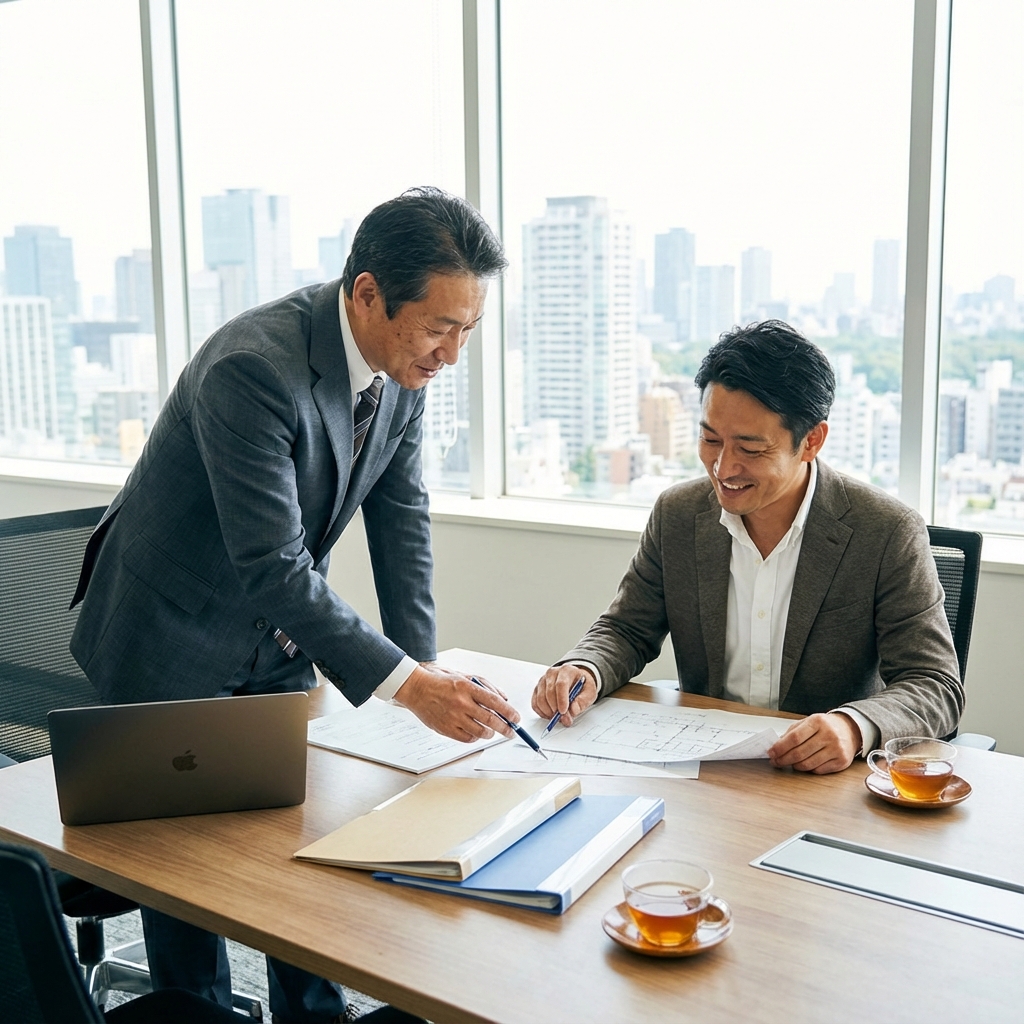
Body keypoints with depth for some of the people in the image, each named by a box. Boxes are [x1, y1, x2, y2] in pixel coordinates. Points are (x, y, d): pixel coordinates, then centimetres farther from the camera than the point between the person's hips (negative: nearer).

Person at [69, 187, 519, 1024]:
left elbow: (400, 514, -3)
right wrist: (408, 683, -37)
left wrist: (426, 664, -9)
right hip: (173, 639, -6)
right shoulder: (253, 368, -34)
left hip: (277, 638, 7)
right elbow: (274, 566, -36)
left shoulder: (404, 362, -9)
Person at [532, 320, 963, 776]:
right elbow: (626, 630, 10)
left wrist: (854, 727, -33)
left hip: (827, 780, 0)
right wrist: (584, 670, -14)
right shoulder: (677, 515, 0)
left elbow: (937, 688, -12)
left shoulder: (890, 535, -12)